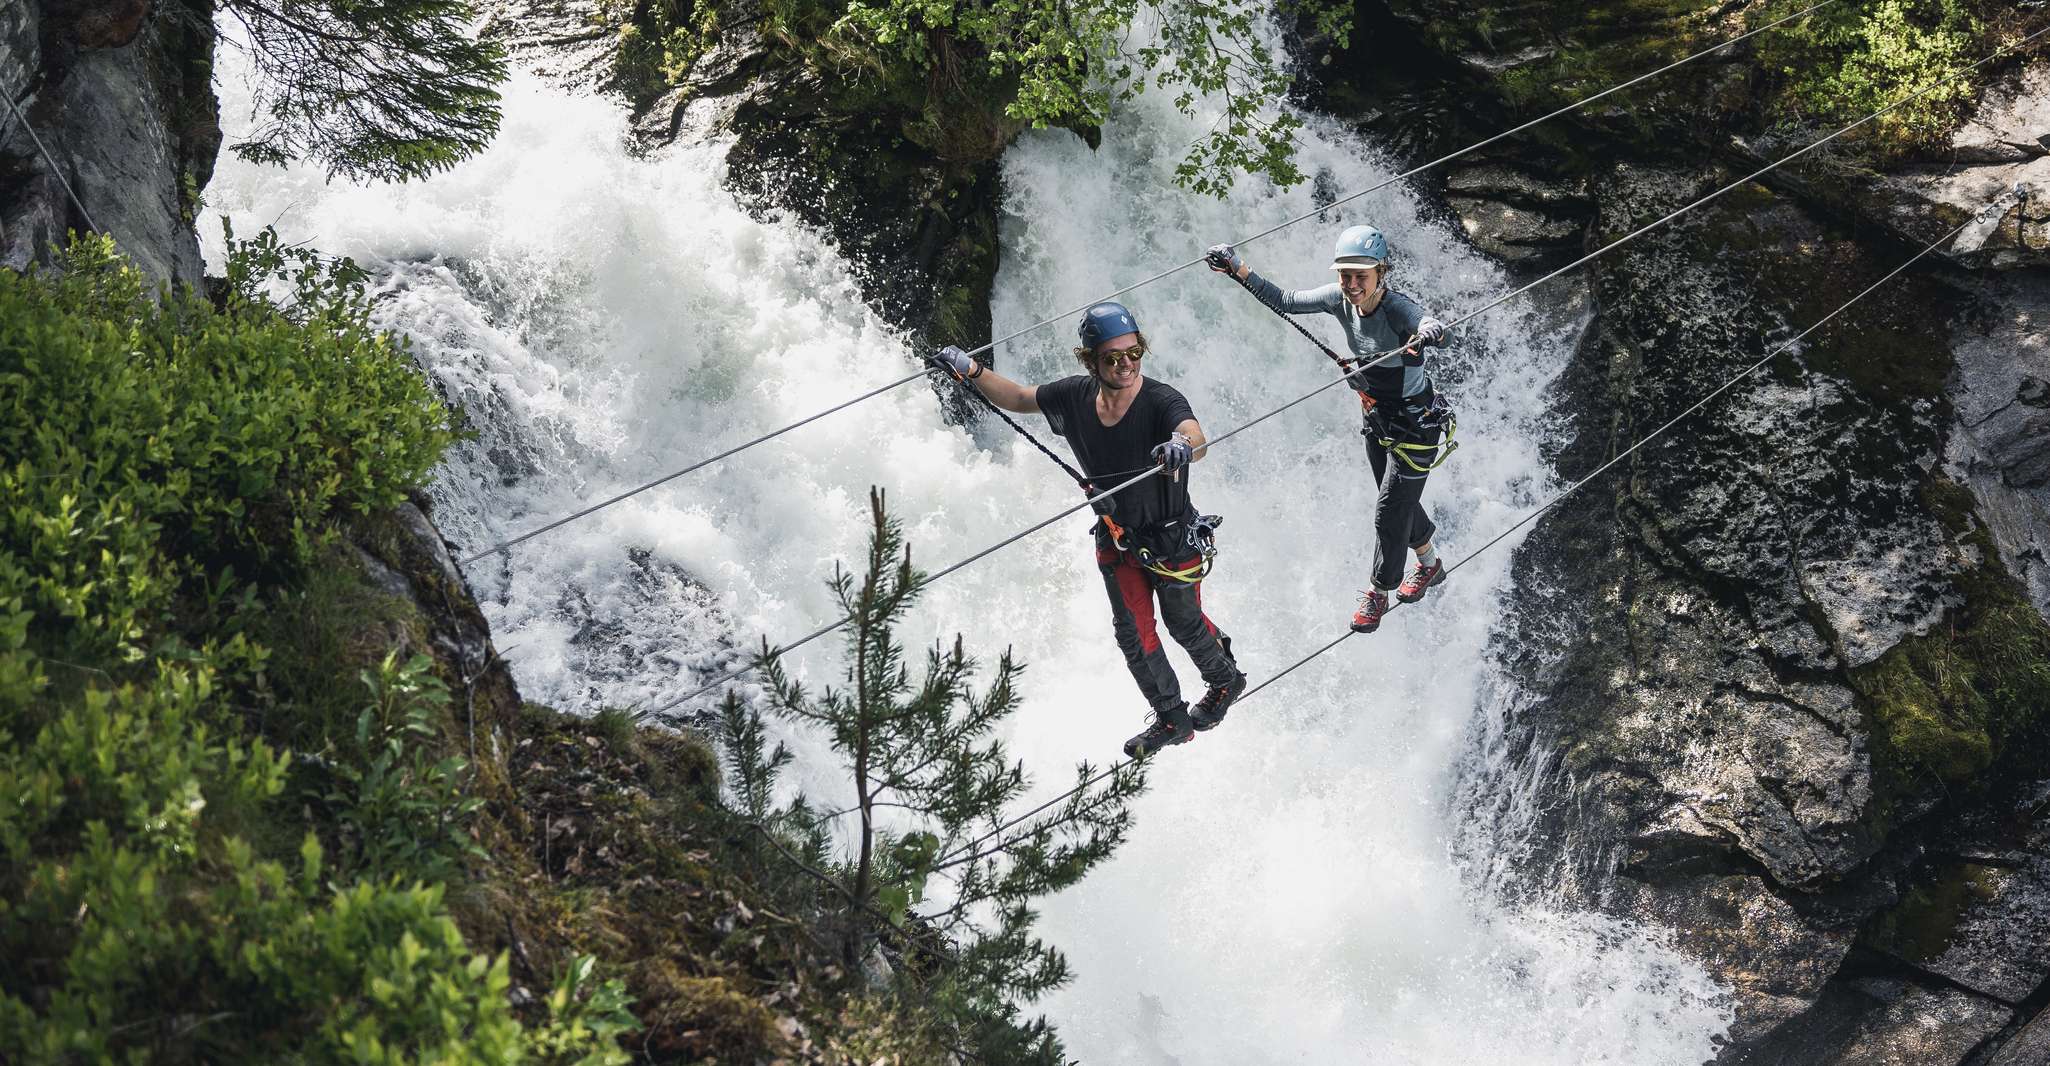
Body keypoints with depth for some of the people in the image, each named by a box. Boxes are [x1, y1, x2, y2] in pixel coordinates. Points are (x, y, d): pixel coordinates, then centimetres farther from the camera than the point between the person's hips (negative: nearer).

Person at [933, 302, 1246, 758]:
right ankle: (1172, 718, 33)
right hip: (1116, 537, 4)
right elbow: (1017, 398, 1)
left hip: (1173, 540, -4)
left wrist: (1182, 444, -76)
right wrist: (971, 371, -14)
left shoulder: (1161, 401, -32)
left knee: (1184, 623, 17)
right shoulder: (1074, 396, -16)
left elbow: (1196, 439, -52)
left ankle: (1225, 681, 49)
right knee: (1133, 633, 11)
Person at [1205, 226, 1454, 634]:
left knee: (1390, 512, 1)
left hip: (1416, 427, -7)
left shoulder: (1397, 309, -33)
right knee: (1400, 502, 24)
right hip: (1376, 420, 7)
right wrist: (1240, 269, -17)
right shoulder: (1339, 299, -14)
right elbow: (1284, 301, -5)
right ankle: (1430, 563, 51)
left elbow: (1429, 324, -55)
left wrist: (1430, 332, -80)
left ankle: (1378, 593, 24)